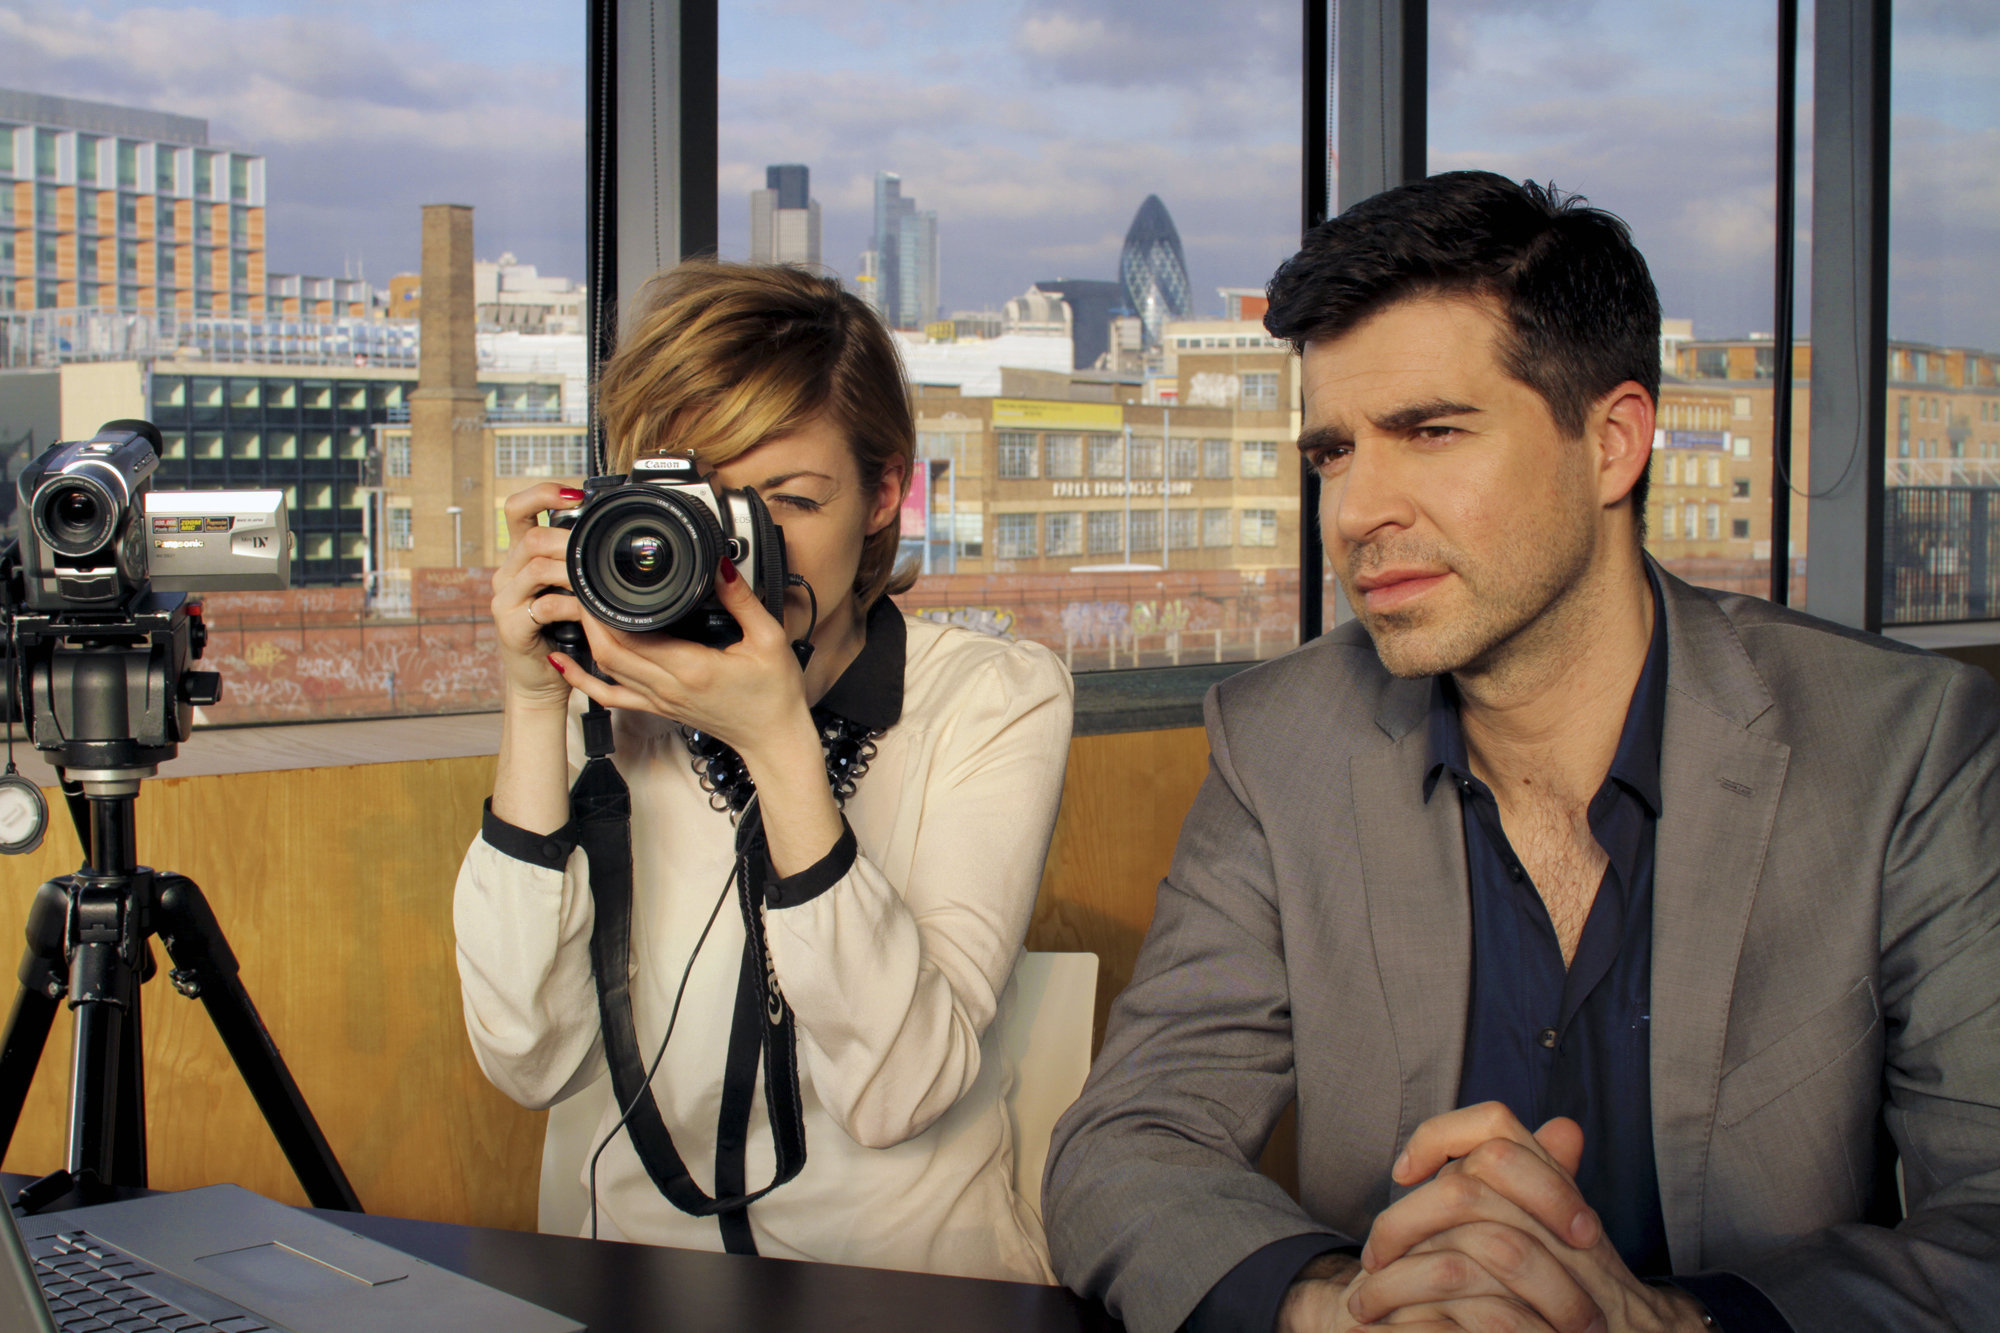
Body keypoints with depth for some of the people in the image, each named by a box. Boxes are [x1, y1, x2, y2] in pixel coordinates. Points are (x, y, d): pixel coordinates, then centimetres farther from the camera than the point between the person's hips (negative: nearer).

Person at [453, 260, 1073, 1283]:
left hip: (922, 1287, -1)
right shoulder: (614, 707, 1)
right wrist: (535, 706, -12)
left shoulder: (996, 700, -5)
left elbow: (900, 1090, -16)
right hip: (650, 1291, 2)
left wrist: (780, 743, -22)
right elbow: (529, 1063, -9)